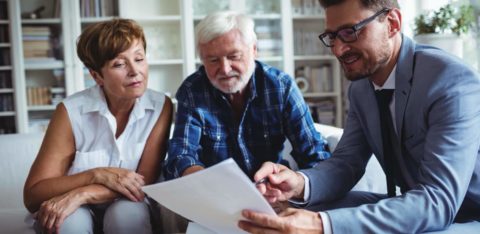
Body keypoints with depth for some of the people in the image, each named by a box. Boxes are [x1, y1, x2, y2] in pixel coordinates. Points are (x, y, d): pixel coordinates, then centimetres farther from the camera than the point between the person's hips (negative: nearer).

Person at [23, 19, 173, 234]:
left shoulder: (160, 106, -11)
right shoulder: (72, 111, -15)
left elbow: (145, 182, -14)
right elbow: (32, 195, -16)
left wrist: (81, 195, -27)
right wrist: (98, 175, -28)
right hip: (79, 214, 0)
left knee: (128, 213, -32)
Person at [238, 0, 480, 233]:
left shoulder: (453, 83, -24)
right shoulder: (360, 87, 0)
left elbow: (439, 199, -32)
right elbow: (346, 161, 0)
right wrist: (302, 183, -24)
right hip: (410, 209, 6)